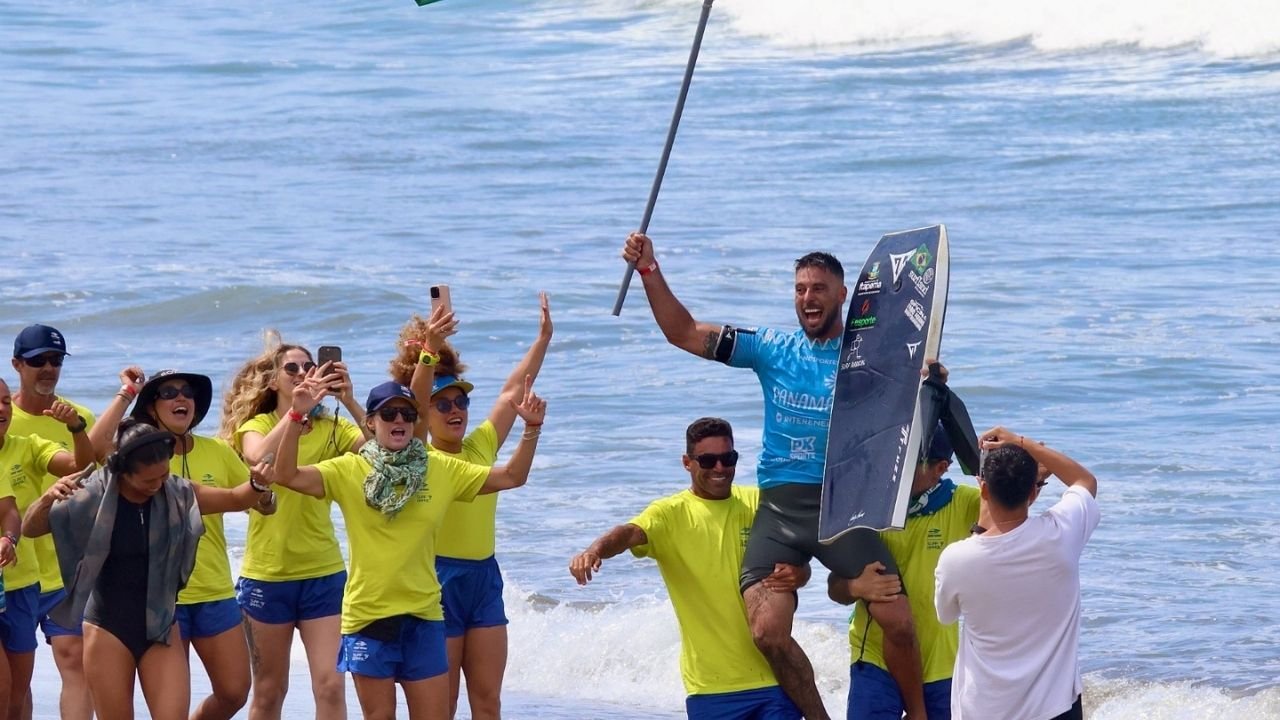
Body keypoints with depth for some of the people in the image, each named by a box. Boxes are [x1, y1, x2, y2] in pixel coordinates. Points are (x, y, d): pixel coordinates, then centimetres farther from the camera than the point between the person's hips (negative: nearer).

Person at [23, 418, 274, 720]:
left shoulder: (177, 494, -5)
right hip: (108, 630, -2)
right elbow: (30, 529, -10)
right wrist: (48, 499, -32)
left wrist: (257, 485, -15)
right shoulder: (94, 497, -13)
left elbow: (235, 499, 8)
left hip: (161, 628, 2)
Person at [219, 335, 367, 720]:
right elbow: (260, 458, -24)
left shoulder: (333, 428, 2)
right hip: (266, 575, 0)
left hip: (323, 574, 0)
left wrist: (350, 401, -22)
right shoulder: (258, 426, 0)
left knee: (330, 686, -9)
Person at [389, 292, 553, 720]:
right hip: (439, 579, -5)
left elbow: (512, 392, 11)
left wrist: (543, 338, 9)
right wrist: (428, 350, -36)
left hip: (484, 577, 5)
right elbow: (415, 398, -21)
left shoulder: (481, 447, 9)